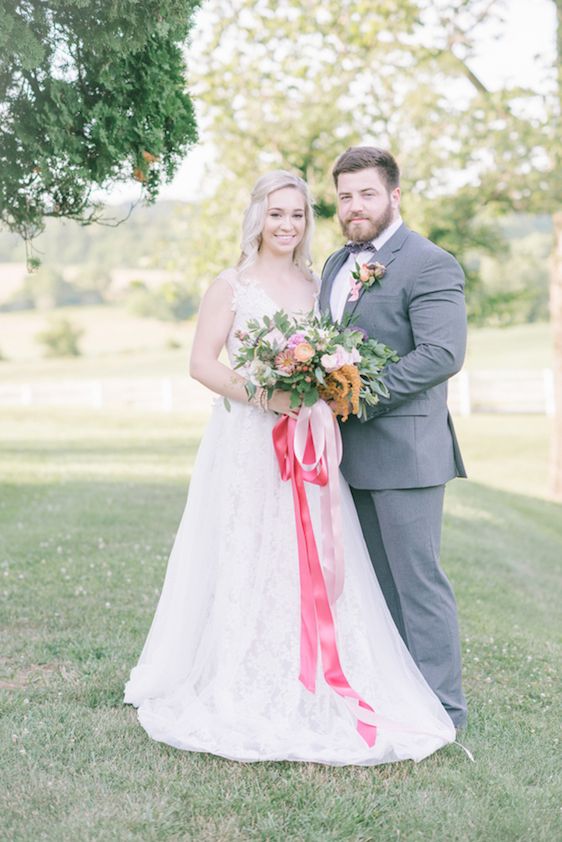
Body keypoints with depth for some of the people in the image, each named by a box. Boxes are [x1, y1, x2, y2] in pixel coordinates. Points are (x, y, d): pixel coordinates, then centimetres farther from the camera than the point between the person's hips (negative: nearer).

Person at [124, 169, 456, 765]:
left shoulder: (317, 286, 14)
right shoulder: (232, 285, 0)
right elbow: (202, 363, -6)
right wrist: (264, 395, -19)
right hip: (246, 444, -4)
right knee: (245, 564, -1)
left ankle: (309, 694, 16)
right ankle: (241, 693, 11)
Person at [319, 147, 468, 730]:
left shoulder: (430, 265, -9)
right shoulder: (336, 265, 17)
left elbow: (442, 352, -20)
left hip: (403, 451, -8)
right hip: (348, 454, 8)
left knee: (417, 581, -1)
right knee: (372, 583, 15)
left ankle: (439, 707, 11)